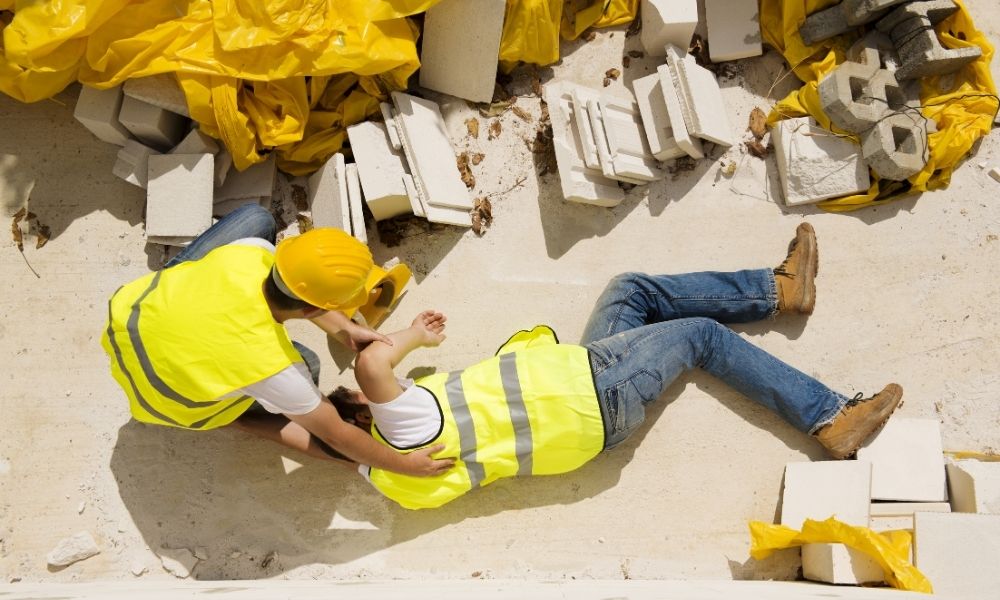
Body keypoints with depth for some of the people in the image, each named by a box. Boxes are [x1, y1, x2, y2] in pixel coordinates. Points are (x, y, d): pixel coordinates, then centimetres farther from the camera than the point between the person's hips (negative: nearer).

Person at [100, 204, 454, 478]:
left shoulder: (251, 252, -30)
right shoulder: (271, 366, -39)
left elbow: (293, 286, -4)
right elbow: (336, 438, -24)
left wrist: (342, 329, -5)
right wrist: (405, 464, -13)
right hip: (160, 396, -3)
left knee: (258, 218, 2)